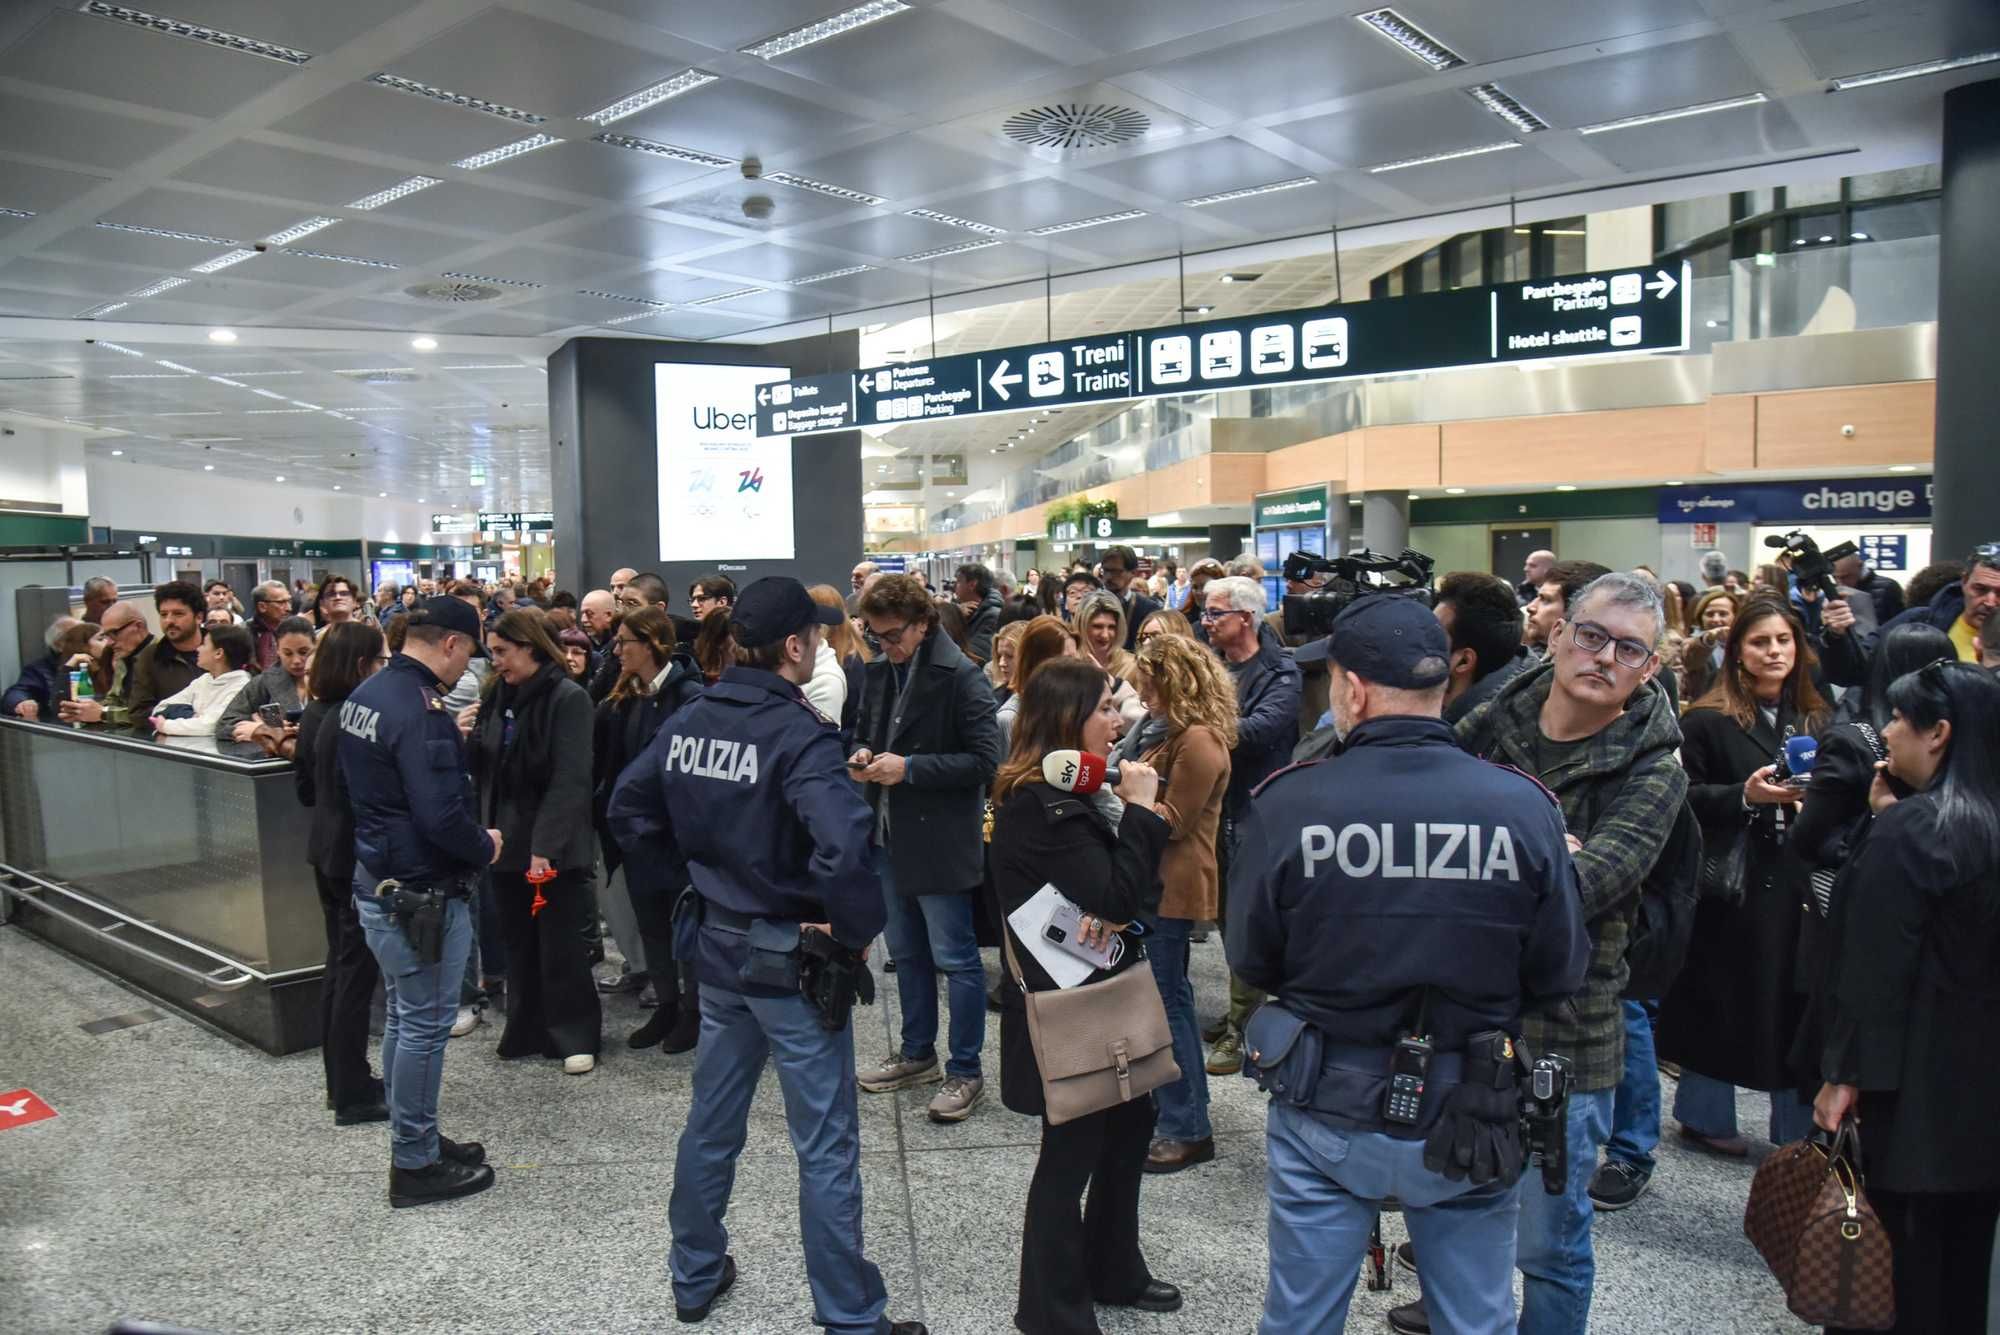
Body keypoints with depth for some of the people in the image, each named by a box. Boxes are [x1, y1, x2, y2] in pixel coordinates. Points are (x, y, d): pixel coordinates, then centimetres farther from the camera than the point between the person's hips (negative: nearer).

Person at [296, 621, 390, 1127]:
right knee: (358, 971, -1)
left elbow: (304, 787, 16)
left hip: (327, 850, 10)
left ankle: (341, 1079, 28)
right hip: (360, 856, -10)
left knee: (339, 963, 17)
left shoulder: (316, 713, 8)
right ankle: (353, 1097, 7)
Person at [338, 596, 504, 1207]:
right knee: (425, 1025, 2)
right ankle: (415, 1164, 14)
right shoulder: (421, 710, -23)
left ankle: (414, 1141, 32)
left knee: (404, 1016, 19)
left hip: (377, 879, 10)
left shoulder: (365, 694, 7)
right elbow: (441, 816, -28)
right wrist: (486, 847, -10)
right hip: (420, 892, -10)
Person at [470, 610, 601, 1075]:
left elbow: (570, 779, -18)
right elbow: (483, 766, 15)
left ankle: (575, 1036, 16)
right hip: (508, 840, 7)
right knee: (519, 941, 14)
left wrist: (547, 845, -23)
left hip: (553, 847, -6)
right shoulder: (498, 695, 9)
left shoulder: (568, 699, -13)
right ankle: (528, 1031, 26)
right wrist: (465, 740, -6)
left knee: (560, 944, 3)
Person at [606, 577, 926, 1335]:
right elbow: (843, 846, -36)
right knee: (826, 1146, 5)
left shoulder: (690, 719, 1)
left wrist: (680, 881, 14)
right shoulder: (799, 732, -21)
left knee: (712, 1121, 23)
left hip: (718, 944, 7)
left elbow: (628, 809, 11)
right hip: (792, 955, -7)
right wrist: (860, 928, -20)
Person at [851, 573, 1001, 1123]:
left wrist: (910, 767, -23)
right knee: (906, 953, 19)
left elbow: (984, 761, -18)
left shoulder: (960, 676, -15)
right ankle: (917, 1053, 35)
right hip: (891, 835, 8)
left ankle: (965, 1072, 14)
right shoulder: (878, 671, 6)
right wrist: (863, 755, -2)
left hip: (941, 839, -7)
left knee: (955, 958, 2)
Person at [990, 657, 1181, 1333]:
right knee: (1072, 1152, 4)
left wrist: (1115, 910, -15)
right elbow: (1119, 896, -25)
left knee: (1129, 1128, 21)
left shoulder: (1075, 790, 8)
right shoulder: (1041, 806, -22)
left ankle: (1113, 1271, 39)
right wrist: (1141, 809, -18)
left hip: (1102, 993, 10)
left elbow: (1143, 886, 6)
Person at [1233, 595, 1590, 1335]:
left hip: (1327, 1110, 0)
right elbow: (1561, 972, -5)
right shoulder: (1525, 805, -15)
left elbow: (1250, 959, -6)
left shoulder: (1287, 803, -18)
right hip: (1470, 1117, 1)